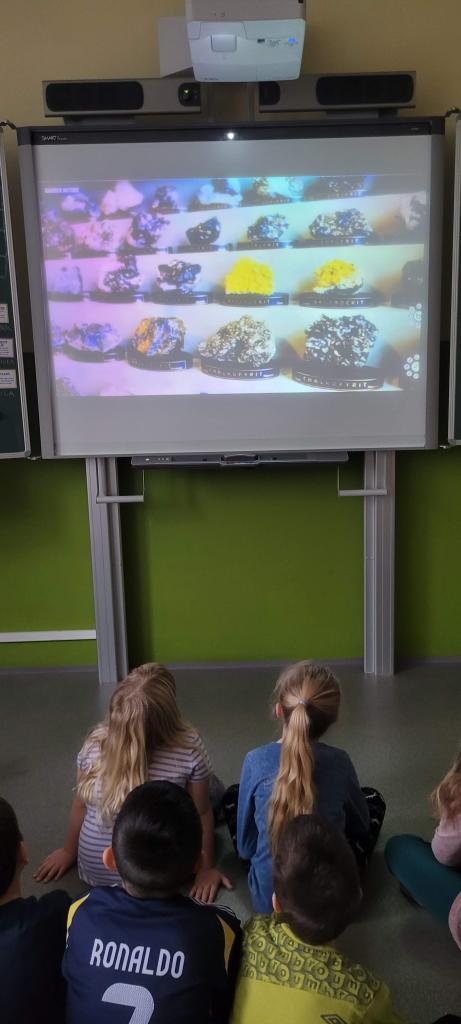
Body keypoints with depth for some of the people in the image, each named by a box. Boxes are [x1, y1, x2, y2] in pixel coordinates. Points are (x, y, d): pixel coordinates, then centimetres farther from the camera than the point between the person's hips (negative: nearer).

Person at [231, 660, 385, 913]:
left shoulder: (255, 761, -15)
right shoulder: (339, 761, -12)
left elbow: (245, 845, -3)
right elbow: (361, 825, 7)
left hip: (268, 901, 0)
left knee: (231, 797, 21)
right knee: (373, 800, 21)